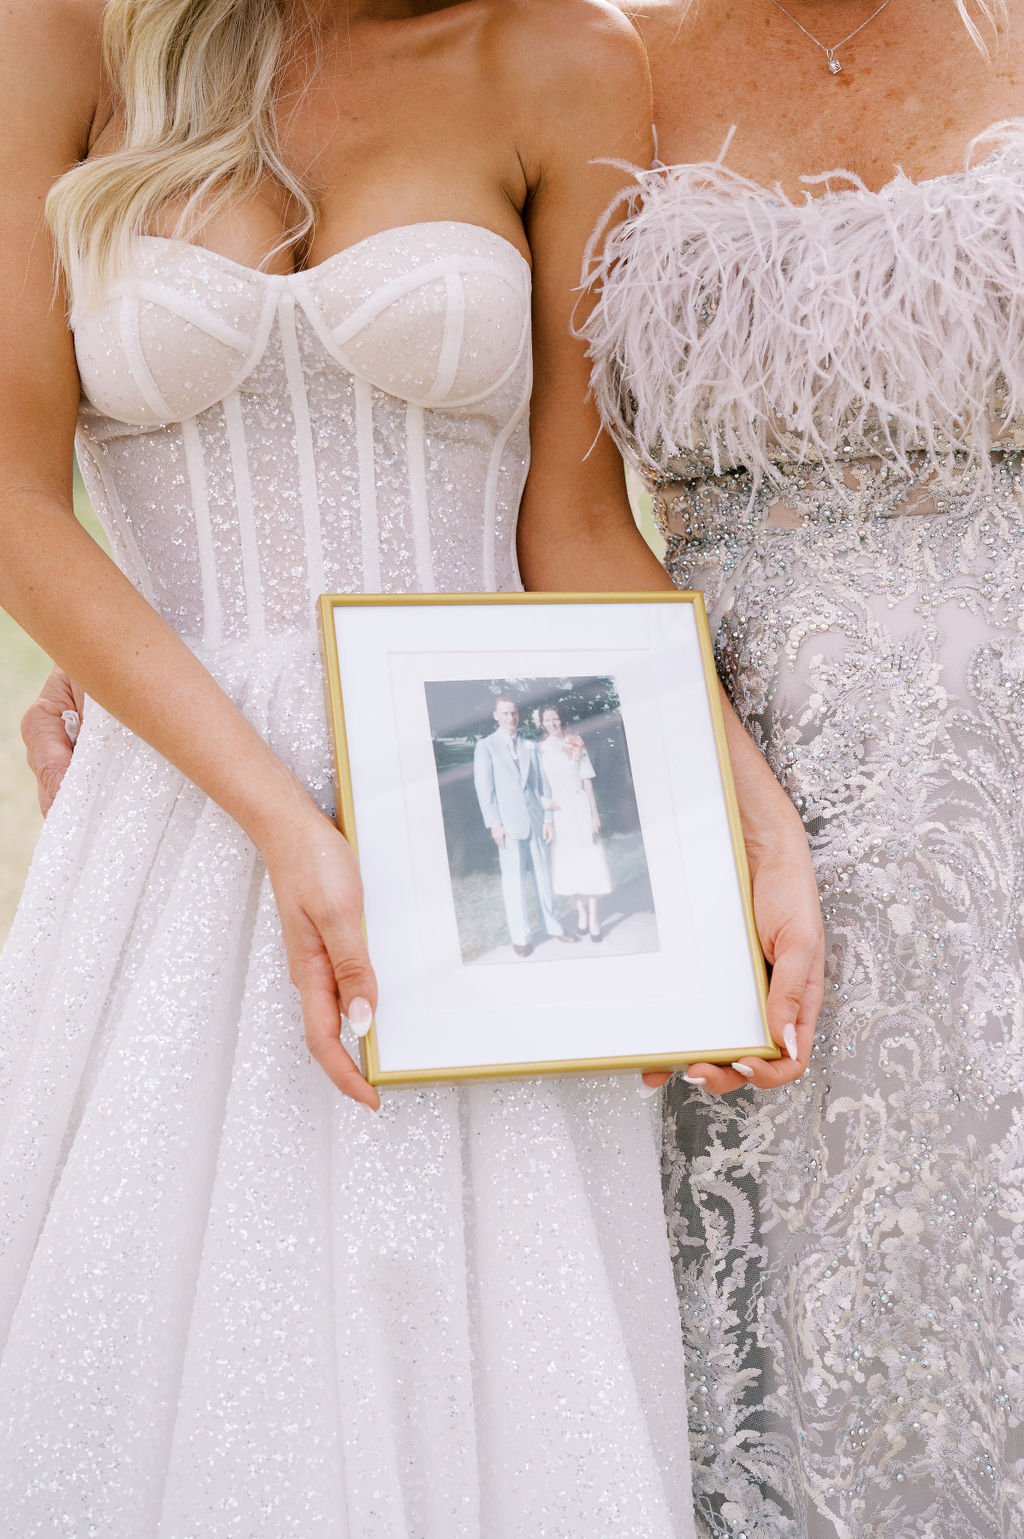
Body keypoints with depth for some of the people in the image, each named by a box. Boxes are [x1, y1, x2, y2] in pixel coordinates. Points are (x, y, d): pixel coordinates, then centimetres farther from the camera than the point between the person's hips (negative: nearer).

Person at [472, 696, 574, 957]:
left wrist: (549, 818, 4)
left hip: (536, 820, 4)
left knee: (544, 876, 8)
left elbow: (542, 783, 11)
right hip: (508, 824, -4)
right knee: (513, 880, -3)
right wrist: (494, 824, -10)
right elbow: (484, 788, -4)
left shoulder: (529, 747, 12)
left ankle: (552, 926, 18)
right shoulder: (486, 747, 1)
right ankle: (520, 938, 1)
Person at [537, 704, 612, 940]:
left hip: (580, 807, -1)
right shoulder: (540, 750, 2)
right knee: (567, 861, 5)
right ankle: (581, 910, 18)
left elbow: (587, 781, 0)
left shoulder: (576, 745, 1)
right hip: (557, 811, 1)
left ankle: (593, 915, 0)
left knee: (589, 859, -4)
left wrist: (594, 813, -3)